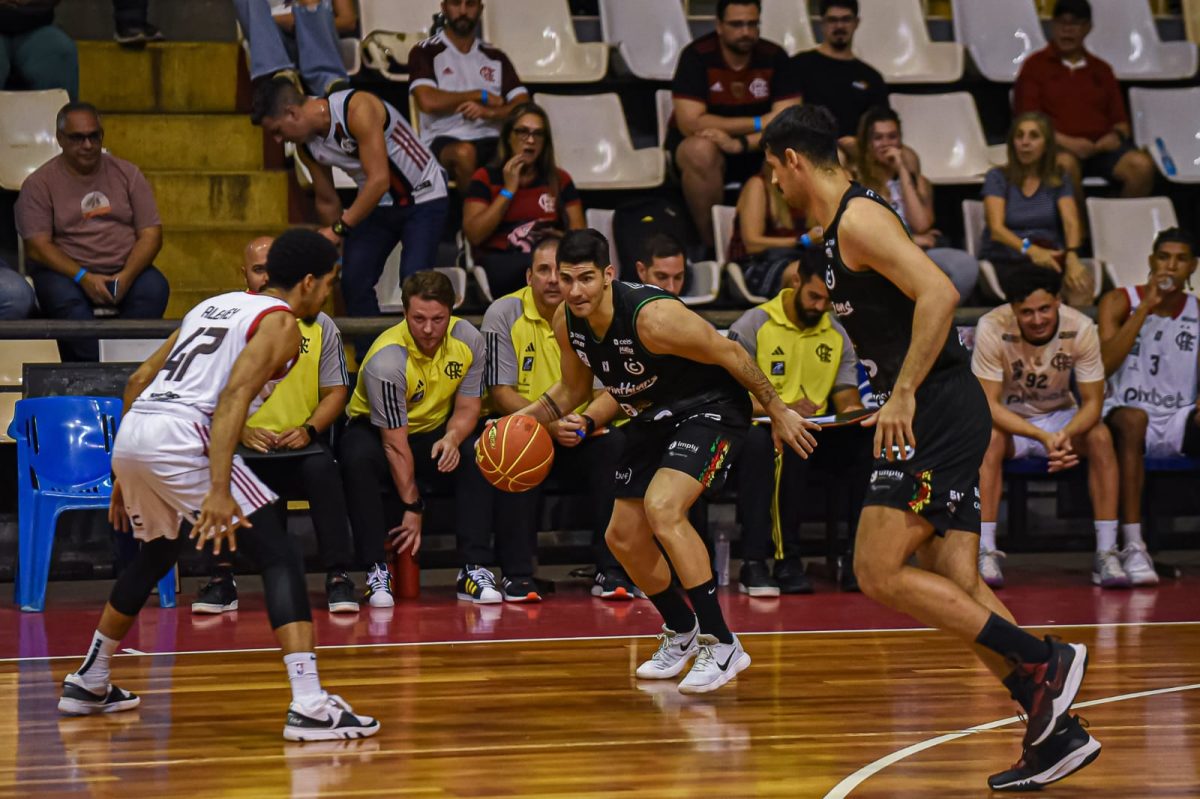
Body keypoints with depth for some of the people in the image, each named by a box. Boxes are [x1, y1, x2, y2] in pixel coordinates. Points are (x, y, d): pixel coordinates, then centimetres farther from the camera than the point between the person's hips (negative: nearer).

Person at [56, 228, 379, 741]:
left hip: (131, 433, 8)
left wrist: (125, 477, 32)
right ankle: (309, 707, -20)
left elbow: (139, 382, 27)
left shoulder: (215, 305, 27)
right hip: (180, 436, -8)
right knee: (280, 557, -6)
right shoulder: (279, 321, 3)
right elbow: (233, 397, -14)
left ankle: (88, 684, 43)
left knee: (156, 556, 32)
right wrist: (219, 491, -21)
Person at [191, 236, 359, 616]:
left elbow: (336, 391, 8)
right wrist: (241, 431, -16)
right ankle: (222, 578, -17)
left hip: (300, 446, 0)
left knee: (322, 468, -32)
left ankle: (338, 577, -22)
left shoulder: (319, 325, 6)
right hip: (244, 445, 0)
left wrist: (309, 430, -10)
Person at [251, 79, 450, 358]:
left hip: (423, 198, -7)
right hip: (376, 203, 7)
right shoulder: (307, 146, -5)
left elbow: (379, 180, -33)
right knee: (354, 281, -3)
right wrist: (336, 249, 16)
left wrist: (339, 229, -31)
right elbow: (327, 201, 10)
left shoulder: (357, 109, -29)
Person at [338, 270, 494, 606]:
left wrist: (452, 438, -27)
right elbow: (396, 445, -25)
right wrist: (412, 508, -23)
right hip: (375, 429, -4)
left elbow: (467, 407, -3)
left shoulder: (468, 339, -15)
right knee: (358, 458, -38)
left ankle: (474, 569, -23)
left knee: (477, 456, -28)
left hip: (436, 431, 4)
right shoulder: (386, 360, -29)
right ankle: (377, 571, -29)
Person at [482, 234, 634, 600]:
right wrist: (549, 423, -27)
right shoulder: (504, 313, -7)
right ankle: (518, 573, -28)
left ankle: (611, 570, -23)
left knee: (615, 443, -28)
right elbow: (500, 392, -11)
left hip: (582, 441, 2)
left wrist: (587, 422, -30)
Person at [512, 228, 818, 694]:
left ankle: (721, 644, -22)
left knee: (662, 508, -30)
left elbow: (729, 354, -20)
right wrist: (523, 419, -5)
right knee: (623, 538, 10)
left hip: (711, 410, -8)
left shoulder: (652, 316, -31)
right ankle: (681, 632, 37)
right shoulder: (566, 323, -9)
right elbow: (574, 389, 11)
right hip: (654, 419, 9)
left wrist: (779, 413, -13)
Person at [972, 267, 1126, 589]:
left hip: (1060, 415, 2)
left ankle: (1106, 554, -24)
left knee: (1100, 436, -28)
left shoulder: (1080, 328, -20)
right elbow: (989, 404, -26)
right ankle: (986, 552, -30)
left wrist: (1065, 435, -38)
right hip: (1009, 419, -2)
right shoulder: (993, 328, -26)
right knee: (990, 438, -35)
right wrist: (1044, 437, -40)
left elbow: (1093, 402, -16)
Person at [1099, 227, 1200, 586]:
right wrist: (1146, 306, -17)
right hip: (1125, 415, -3)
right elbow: (1104, 364, -17)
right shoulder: (1120, 301, -1)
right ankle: (1133, 547, -43)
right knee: (1132, 417, -40)